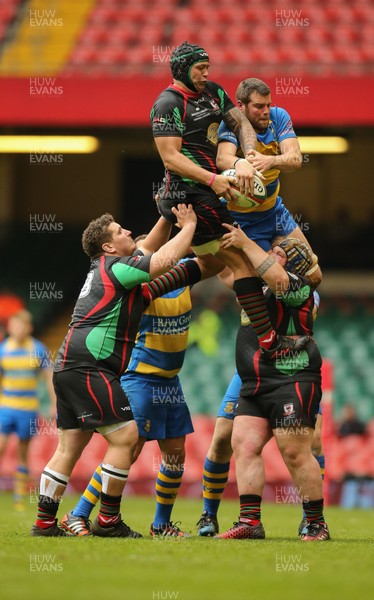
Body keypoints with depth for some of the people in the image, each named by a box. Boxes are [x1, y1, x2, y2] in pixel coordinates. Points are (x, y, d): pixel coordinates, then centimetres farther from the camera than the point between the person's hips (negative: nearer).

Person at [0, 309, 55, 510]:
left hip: (28, 409, 0)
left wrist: (55, 405, 2)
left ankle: (20, 498, 13)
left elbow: (49, 378, 4)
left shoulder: (38, 349, -1)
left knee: (23, 454, 6)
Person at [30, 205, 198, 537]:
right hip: (88, 368, -10)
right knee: (126, 435, -10)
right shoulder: (116, 267, -7)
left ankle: (45, 522, 6)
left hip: (70, 369, 10)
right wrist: (189, 226, -2)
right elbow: (165, 259, -15)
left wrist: (169, 217, 23)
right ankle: (108, 520, -8)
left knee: (69, 447, 8)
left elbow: (151, 248, 33)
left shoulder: (105, 267, 21)